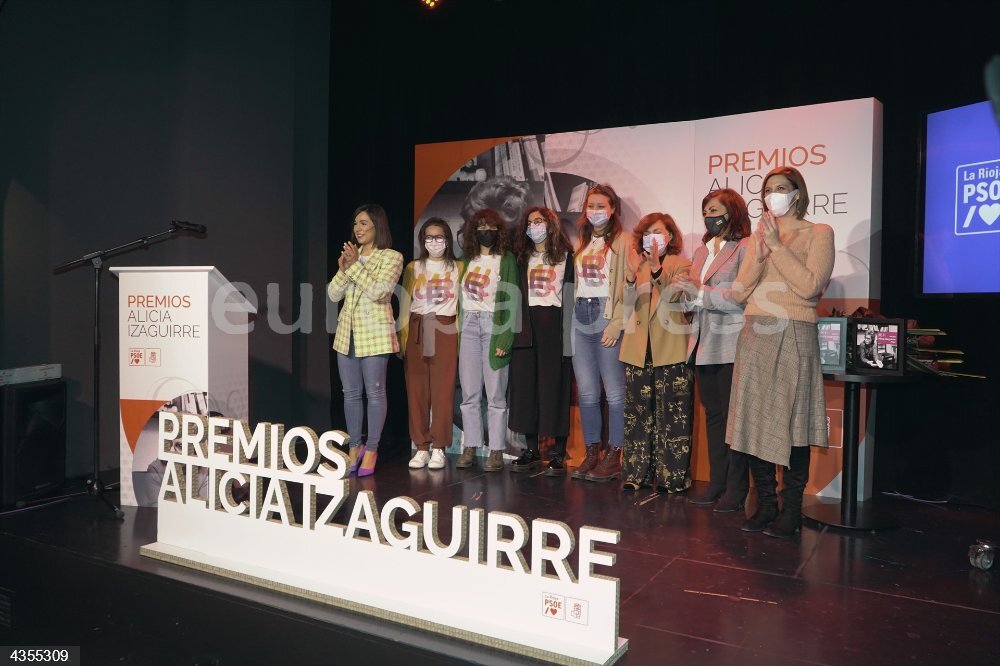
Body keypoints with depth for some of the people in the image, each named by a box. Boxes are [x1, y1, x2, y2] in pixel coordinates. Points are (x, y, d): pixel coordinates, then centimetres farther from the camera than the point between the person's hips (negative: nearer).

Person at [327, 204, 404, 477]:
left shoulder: (391, 257, -3)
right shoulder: (351, 255, 14)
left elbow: (377, 291, -17)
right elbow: (333, 294, 7)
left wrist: (355, 266, -17)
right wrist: (343, 269, -9)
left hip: (374, 333, -6)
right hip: (347, 332, 6)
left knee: (374, 392, 0)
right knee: (351, 393, 10)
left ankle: (371, 450, 11)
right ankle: (355, 446, 22)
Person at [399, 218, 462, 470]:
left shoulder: (457, 267, 8)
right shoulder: (413, 267, 12)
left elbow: (462, 304, 6)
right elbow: (405, 305, 11)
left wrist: (462, 336, -2)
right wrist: (402, 338, 4)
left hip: (445, 331, -2)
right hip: (417, 330, 2)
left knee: (443, 390, -5)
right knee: (416, 390, -1)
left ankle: (438, 448, 2)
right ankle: (421, 447, 8)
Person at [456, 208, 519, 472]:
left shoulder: (506, 260, 3)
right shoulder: (468, 260, 17)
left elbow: (511, 301, -4)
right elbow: (461, 297, 17)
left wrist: (505, 339, -12)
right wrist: (459, 329, 6)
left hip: (494, 325, -4)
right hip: (469, 325, 4)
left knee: (495, 394, -5)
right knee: (469, 393, 3)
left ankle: (496, 451, 0)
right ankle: (470, 449, 9)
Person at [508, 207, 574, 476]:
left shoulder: (565, 256, 7)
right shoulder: (523, 257, 19)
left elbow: (571, 293, 0)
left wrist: (569, 332, -9)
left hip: (554, 323, -4)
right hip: (527, 325, 4)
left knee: (555, 386, -4)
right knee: (525, 386, 2)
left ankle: (558, 454, 1)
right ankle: (531, 451, 11)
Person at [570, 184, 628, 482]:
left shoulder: (622, 242, 0)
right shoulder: (583, 242, 20)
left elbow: (628, 287, -7)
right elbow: (576, 282, 17)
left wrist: (616, 324, -15)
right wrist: (576, 311, 5)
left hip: (607, 318, -6)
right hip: (581, 319, 6)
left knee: (614, 391, -3)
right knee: (586, 392, 6)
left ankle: (613, 456, 5)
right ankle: (592, 452, 16)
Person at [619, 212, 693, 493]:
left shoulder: (681, 265, 4)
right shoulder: (637, 266, 14)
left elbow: (673, 296, -15)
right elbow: (627, 302, -1)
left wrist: (656, 269, -26)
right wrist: (631, 273, -17)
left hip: (670, 353, -4)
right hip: (638, 352, 4)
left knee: (672, 416, 0)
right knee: (638, 415, 7)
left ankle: (672, 476, 6)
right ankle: (637, 473, 14)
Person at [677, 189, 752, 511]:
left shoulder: (745, 248, -5)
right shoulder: (701, 251, 18)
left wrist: (701, 293, -16)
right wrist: (687, 297, -1)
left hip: (731, 345, -7)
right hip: (704, 344, 7)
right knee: (713, 414, 11)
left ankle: (736, 489, 6)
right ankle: (716, 484, 20)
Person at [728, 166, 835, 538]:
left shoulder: (818, 234, 3)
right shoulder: (759, 236, 16)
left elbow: (810, 286, -12)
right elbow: (740, 292, 8)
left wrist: (777, 246, -9)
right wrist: (760, 254, -5)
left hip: (793, 336, -5)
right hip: (755, 336, 5)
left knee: (791, 423, -2)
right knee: (753, 421, 4)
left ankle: (791, 511, 9)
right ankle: (765, 505, 16)